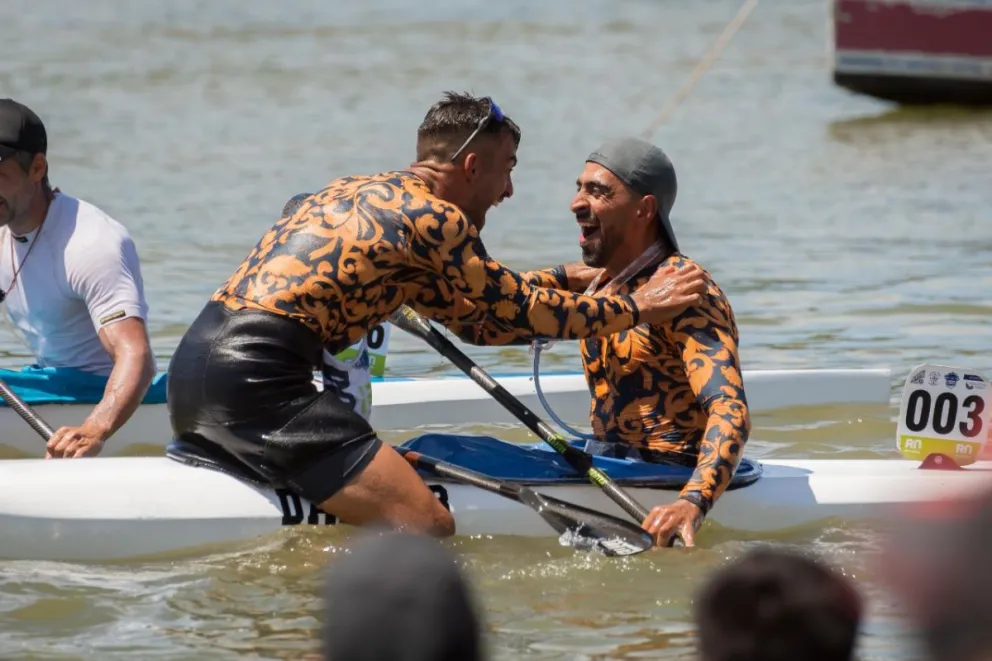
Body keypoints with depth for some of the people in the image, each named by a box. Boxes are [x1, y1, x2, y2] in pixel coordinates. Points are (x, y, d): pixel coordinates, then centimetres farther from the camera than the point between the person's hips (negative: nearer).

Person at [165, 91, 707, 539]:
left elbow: (455, 305, 34)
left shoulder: (356, 191, 23)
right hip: (256, 379, -9)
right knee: (428, 533, -10)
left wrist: (567, 280, 40)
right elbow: (522, 309, 4)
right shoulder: (436, 217, -4)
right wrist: (637, 308, 17)